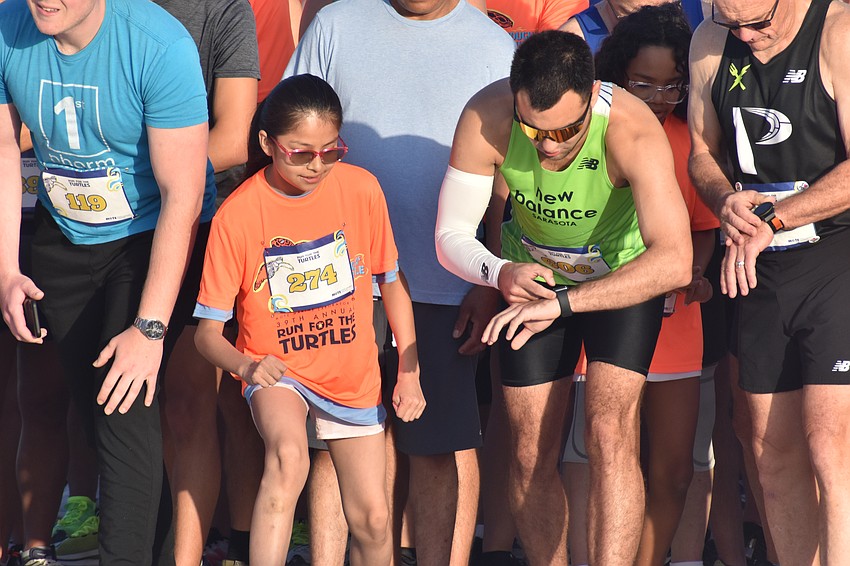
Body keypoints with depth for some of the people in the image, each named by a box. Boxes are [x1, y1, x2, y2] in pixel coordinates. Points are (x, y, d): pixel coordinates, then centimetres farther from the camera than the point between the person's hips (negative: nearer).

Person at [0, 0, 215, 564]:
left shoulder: (159, 46, -29)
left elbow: (182, 196, -26)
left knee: (126, 407, -17)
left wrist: (150, 328, -28)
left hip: (153, 236, -5)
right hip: (64, 236, 5)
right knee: (93, 406, 10)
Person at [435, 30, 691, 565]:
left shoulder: (633, 130, -36)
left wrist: (561, 303, -50)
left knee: (610, 435, -20)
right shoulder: (487, 119, -28)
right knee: (532, 455, 2)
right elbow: (451, 236, -17)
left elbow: (674, 260, -45)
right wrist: (499, 273, -40)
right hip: (531, 276, 3)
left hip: (625, 273, -3)